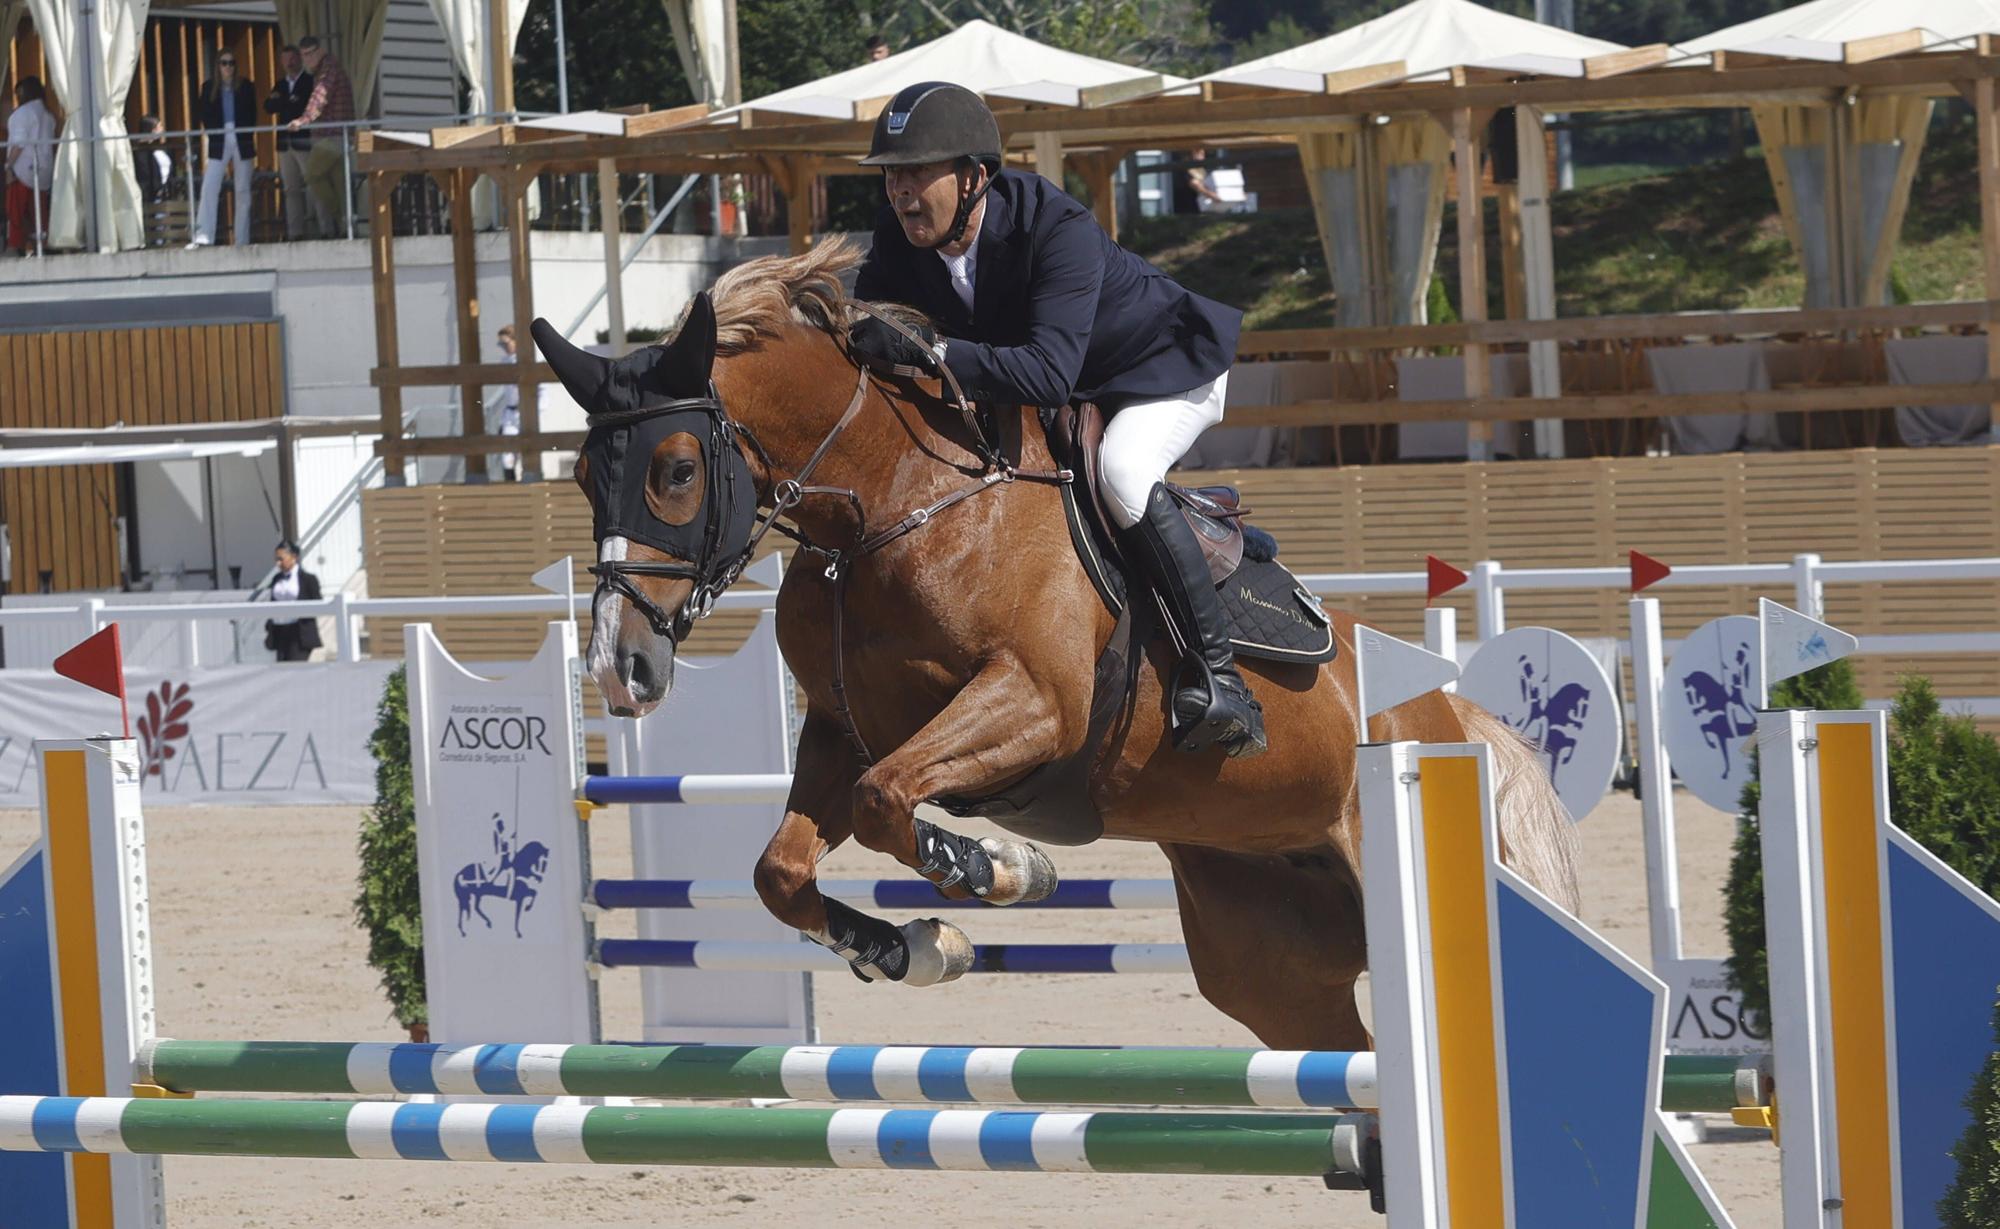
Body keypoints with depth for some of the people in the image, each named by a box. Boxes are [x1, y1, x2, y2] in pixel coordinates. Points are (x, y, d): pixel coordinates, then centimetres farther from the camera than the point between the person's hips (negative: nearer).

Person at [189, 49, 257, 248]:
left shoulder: (245, 87, 5)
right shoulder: (209, 88, 5)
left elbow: (252, 116, 5)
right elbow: (205, 117, 4)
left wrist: (248, 138, -4)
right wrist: (215, 134, -6)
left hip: (242, 142, 0)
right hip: (219, 142, 0)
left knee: (243, 192, 2)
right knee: (209, 188, -13)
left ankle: (242, 242, 5)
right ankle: (203, 236, -17)